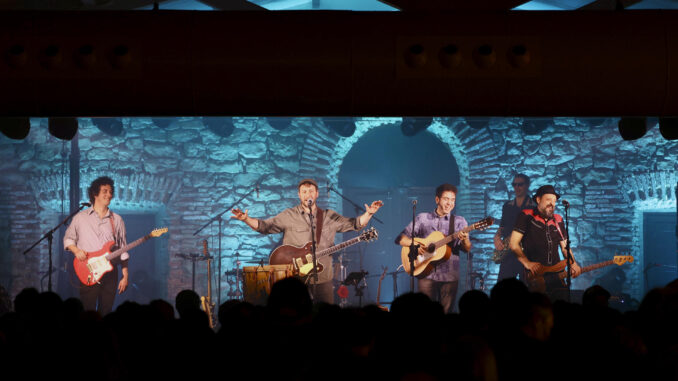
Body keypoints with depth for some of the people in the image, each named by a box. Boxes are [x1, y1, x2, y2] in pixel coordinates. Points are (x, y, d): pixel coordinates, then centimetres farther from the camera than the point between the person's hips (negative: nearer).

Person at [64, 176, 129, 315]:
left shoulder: (117, 220, 11)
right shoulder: (81, 217, 7)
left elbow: (123, 250, 11)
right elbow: (68, 238, 14)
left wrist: (125, 276, 5)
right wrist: (76, 250, -7)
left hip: (110, 274, 2)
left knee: (105, 313, 1)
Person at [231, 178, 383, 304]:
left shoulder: (329, 216, 13)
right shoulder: (289, 216, 5)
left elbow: (354, 224, 15)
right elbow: (264, 226, 0)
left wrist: (368, 214, -2)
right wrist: (246, 219, -16)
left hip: (323, 278, 3)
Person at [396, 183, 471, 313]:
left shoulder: (459, 221, 8)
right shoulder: (423, 218, 8)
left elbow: (467, 249, -1)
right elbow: (400, 239, 7)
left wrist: (464, 240, -23)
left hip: (449, 277, 0)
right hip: (427, 274, 0)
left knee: (446, 312, -2)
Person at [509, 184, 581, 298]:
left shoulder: (558, 220, 18)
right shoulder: (526, 216, 2)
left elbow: (565, 247, 21)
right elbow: (514, 244, -4)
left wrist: (573, 263, 1)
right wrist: (527, 263, -17)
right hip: (533, 276, -5)